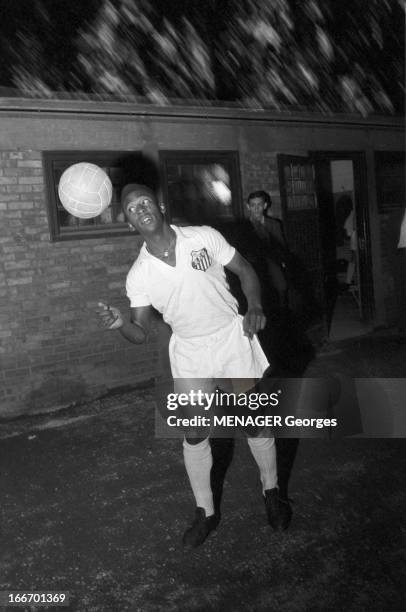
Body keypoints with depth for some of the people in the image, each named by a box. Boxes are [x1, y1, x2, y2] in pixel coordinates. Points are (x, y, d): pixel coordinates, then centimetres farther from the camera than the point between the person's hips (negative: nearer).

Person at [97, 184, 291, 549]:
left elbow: (244, 270, 0)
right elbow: (141, 334, -4)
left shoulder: (204, 237, -11)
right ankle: (206, 512, 26)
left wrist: (255, 307, -16)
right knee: (195, 434, 4)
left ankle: (271, 492, 32)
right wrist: (120, 325, -26)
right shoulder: (138, 276, -9)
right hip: (189, 353, 1)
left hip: (233, 337, 0)